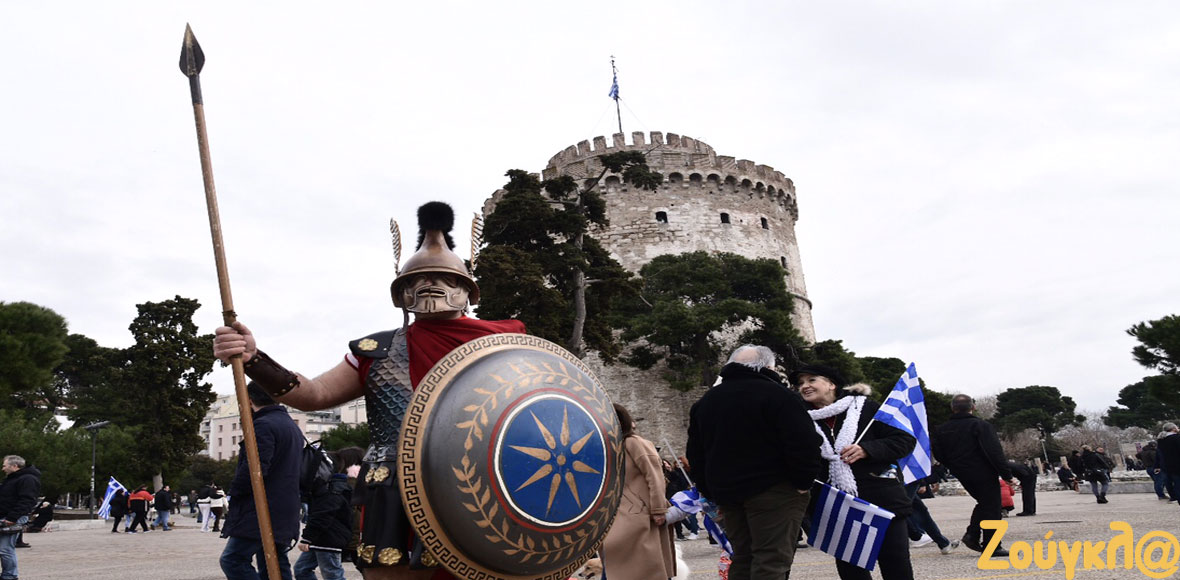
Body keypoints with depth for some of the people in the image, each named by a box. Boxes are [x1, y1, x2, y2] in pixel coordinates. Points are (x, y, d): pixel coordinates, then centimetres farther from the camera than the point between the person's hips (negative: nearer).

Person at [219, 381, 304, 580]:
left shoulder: (263, 425, -13)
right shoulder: (293, 426, 19)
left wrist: (234, 489, -5)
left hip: (261, 513, -9)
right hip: (285, 513, 10)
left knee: (233, 559, -7)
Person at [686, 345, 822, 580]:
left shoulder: (704, 402, 15)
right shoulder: (776, 395, -7)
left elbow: (696, 455, 18)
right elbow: (803, 444, -16)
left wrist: (711, 493, 20)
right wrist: (803, 482, -6)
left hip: (727, 492, 7)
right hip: (773, 491, -6)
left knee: (743, 558, 14)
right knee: (772, 560, -6)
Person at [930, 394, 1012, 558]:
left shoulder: (942, 430, 4)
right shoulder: (981, 425, -12)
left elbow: (940, 457, 7)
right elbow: (994, 452, -17)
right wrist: (1007, 474, -13)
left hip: (963, 476, 6)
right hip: (984, 475, -6)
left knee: (983, 503, 22)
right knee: (991, 507, 2)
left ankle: (972, 534, 10)